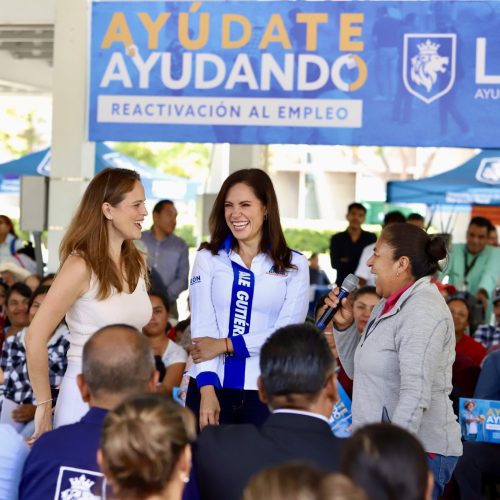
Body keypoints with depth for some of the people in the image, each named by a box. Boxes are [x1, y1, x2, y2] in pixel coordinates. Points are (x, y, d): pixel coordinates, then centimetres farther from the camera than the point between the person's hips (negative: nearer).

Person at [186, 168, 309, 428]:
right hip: (212, 387, 0)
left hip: (266, 390, 0)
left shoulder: (294, 264, 4)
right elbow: (201, 325, -4)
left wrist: (225, 345, -11)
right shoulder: (208, 258, 5)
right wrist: (207, 390, -15)